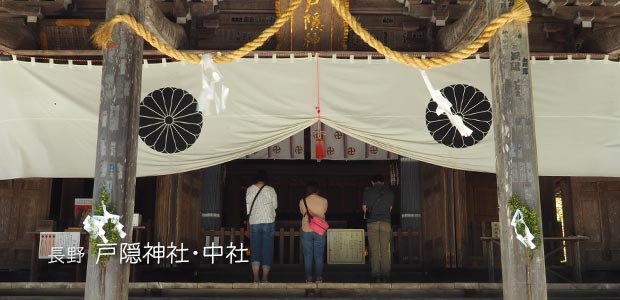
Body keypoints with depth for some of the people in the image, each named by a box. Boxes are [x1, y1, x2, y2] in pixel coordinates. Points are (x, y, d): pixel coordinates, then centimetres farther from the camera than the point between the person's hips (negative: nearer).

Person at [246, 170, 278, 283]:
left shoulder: (249, 190, -2)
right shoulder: (270, 190, -4)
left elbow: (248, 208, 0)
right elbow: (275, 206, 5)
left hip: (254, 223, 1)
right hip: (268, 222, -1)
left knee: (255, 250, 7)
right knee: (267, 250, 5)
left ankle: (256, 278, 1)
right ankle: (265, 278, 6)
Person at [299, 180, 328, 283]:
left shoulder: (302, 201, -4)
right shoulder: (324, 201, -3)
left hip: (306, 231, 0)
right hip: (320, 231, 0)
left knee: (307, 256, 6)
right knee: (319, 256, 7)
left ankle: (308, 278, 7)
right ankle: (319, 278, 8)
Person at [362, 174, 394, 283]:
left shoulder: (368, 191, 6)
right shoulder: (390, 192, 10)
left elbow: (364, 208, 10)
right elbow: (390, 208, 14)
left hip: (372, 222, -1)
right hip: (386, 222, 1)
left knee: (374, 250, -2)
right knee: (385, 250, 0)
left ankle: (376, 276, -6)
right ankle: (385, 276, -4)